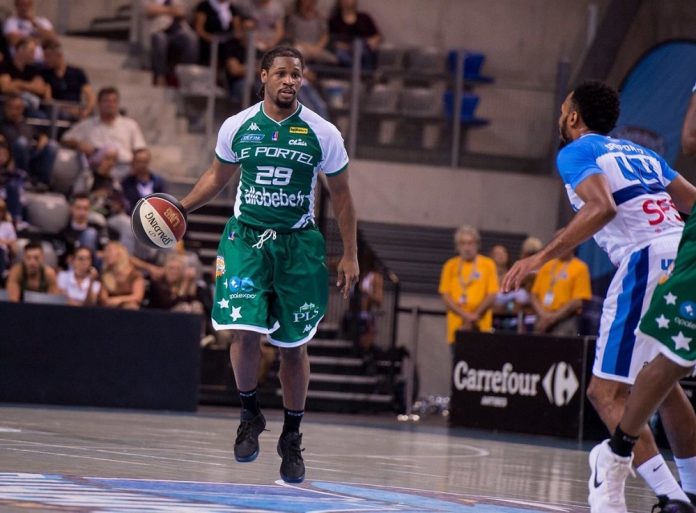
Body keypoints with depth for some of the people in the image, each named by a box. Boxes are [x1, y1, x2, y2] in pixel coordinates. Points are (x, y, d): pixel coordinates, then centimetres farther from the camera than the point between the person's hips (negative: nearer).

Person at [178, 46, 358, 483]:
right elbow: (219, 176, 17)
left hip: (298, 243, 0)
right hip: (246, 238, 0)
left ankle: (292, 437, 21)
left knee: (294, 344, 5)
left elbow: (341, 195, 5)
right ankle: (251, 415, 10)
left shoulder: (323, 134, -4)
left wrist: (351, 255, 3)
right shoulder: (237, 127, -1)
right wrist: (181, 207, 3)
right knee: (246, 332, -16)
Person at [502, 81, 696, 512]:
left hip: (647, 261, -8)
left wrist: (542, 257, -18)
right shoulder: (642, 153, 26)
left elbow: (602, 207, -15)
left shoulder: (576, 153, 5)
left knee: (608, 392, -5)